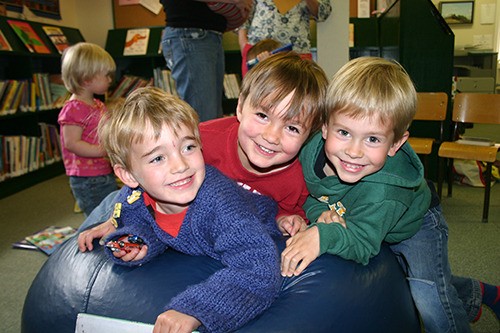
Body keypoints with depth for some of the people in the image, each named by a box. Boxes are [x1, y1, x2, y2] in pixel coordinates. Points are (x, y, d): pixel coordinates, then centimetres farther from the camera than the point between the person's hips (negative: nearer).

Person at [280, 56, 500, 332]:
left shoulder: (385, 189, -44)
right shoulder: (310, 151, -29)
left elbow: (363, 241, -41)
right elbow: (306, 195, -14)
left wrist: (324, 236, -58)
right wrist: (321, 213, -34)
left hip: (414, 225, -5)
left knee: (429, 301, -19)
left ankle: (474, 294, 15)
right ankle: (474, 292, 46)